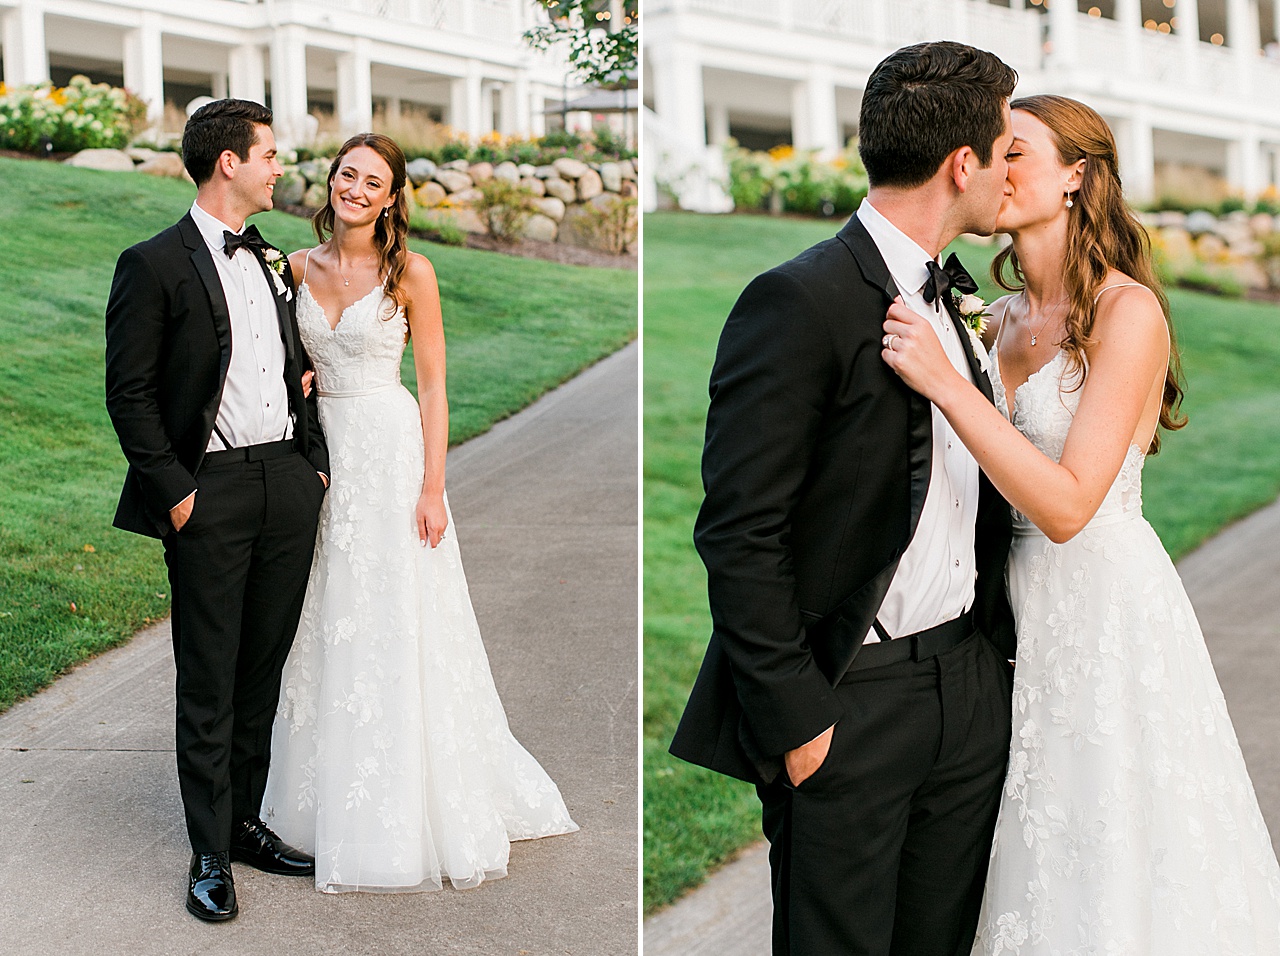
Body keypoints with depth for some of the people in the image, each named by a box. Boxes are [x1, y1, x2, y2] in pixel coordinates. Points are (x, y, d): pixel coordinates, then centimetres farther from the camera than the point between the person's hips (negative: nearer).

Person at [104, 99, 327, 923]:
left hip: (288, 483, 6)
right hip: (212, 491, -6)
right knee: (209, 684, 1)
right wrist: (175, 491, -13)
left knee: (264, 670, 12)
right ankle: (211, 855, 10)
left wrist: (315, 462, 10)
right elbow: (129, 393, -9)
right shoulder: (155, 264, -6)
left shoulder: (272, 261, 15)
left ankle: (246, 822, 25)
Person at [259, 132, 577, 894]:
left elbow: (433, 386, -7)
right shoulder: (300, 267, 6)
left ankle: (406, 819, 9)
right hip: (322, 446, 5)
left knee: (397, 633, -2)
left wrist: (432, 487, -13)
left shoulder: (410, 272, -6)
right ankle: (334, 806, 23)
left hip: (391, 447, -5)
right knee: (328, 629, 10)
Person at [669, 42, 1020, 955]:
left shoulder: (943, 297, 11)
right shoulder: (799, 302, -16)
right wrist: (795, 720, -17)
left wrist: (995, 652, 9)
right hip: (849, 703, -8)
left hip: (972, 684, 8)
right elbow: (738, 534, -17)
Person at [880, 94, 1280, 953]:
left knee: (1109, 869, 5)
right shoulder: (1005, 316, 7)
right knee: (1036, 846, 16)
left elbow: (1066, 505, -24)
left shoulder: (1129, 313, -15)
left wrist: (945, 382, -28)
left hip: (1107, 600, -7)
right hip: (1018, 594, 7)